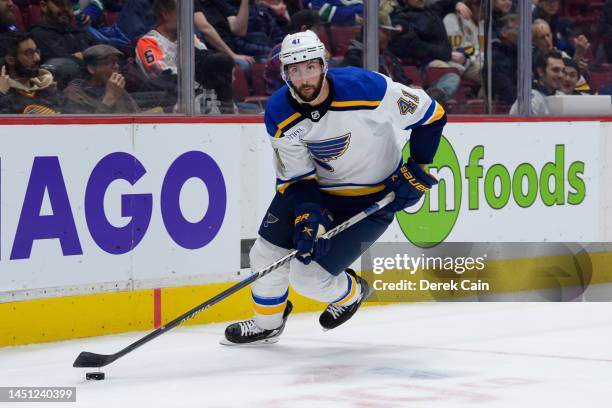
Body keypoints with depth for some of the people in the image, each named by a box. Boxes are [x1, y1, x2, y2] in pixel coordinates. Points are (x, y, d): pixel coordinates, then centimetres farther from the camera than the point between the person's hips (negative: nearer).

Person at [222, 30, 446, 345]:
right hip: (316, 189, 5)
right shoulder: (279, 114, -15)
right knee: (266, 255, 2)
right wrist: (308, 215, -26)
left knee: (307, 275, -11)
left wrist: (418, 167, -15)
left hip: (373, 199, -5)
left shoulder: (366, 88, -28)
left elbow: (431, 114, -15)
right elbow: (295, 177, -9)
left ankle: (350, 293, 23)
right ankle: (267, 324, 30)